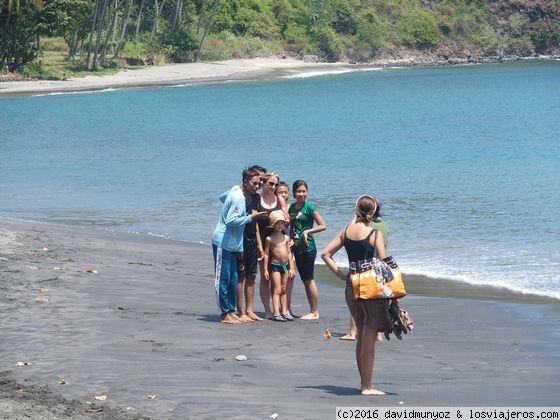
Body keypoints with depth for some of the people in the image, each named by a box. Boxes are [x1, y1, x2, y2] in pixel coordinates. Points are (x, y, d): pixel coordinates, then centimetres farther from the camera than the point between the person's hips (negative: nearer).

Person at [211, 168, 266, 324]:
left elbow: (222, 198, 27)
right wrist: (250, 217, -17)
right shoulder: (238, 198, -19)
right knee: (223, 279, -4)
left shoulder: (236, 190, 9)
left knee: (233, 279, 11)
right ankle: (225, 314, -1)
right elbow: (231, 220, -25)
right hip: (223, 242, -10)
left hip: (231, 244, 10)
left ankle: (231, 311, 16)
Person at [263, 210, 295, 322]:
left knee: (284, 290, 10)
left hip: (285, 265, 5)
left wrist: (291, 268, 7)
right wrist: (266, 269, -6)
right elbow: (266, 254, -4)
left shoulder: (286, 237, 7)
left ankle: (284, 312, 14)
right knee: (277, 290, -9)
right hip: (275, 265, -5)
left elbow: (289, 253, 10)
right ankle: (276, 314, -12)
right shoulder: (269, 239, -6)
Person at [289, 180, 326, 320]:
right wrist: (291, 239, 6)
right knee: (304, 280, 9)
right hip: (297, 247, 7)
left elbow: (323, 226, -11)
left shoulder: (309, 206, -9)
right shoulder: (292, 207, 10)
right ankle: (312, 311, 15)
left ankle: (315, 312, 0)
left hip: (308, 247, -7)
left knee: (309, 279, -5)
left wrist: (307, 231, -17)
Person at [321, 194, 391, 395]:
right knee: (369, 339, 0)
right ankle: (367, 386, 3)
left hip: (351, 287, 6)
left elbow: (326, 254, 6)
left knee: (361, 337, 17)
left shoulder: (346, 231, 4)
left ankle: (364, 383, 23)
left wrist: (342, 275, 7)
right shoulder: (375, 234, -12)